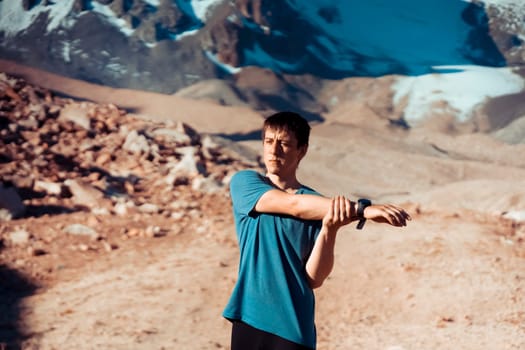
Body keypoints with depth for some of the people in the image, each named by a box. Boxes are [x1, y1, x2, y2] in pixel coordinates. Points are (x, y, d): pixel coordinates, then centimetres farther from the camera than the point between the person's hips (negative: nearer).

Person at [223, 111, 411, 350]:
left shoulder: (318, 206, 2)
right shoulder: (244, 183, 1)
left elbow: (314, 279, -5)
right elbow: (293, 204, -16)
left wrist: (329, 229, -22)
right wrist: (361, 209, -25)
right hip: (249, 320, 1)